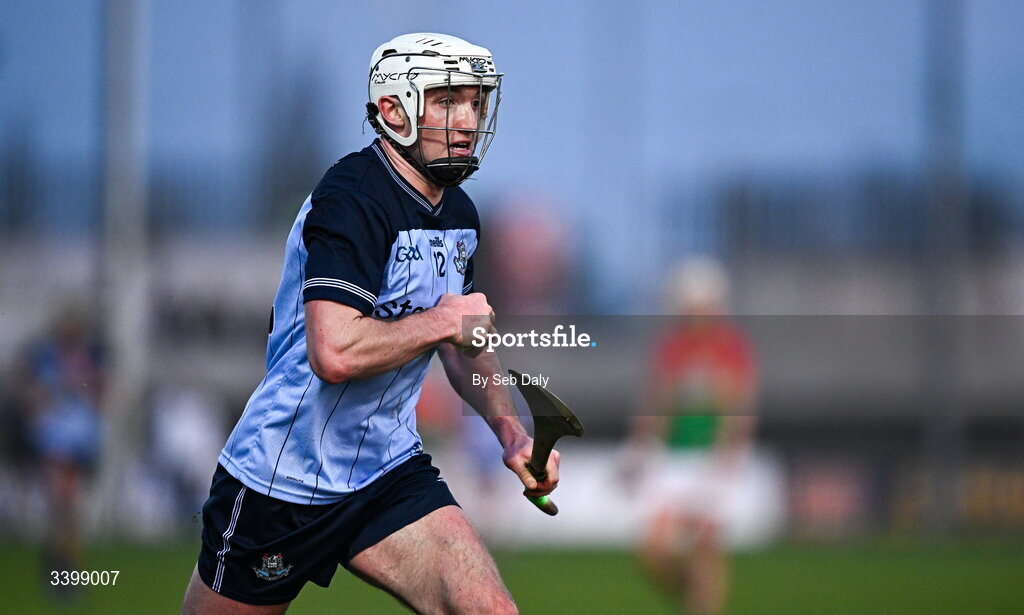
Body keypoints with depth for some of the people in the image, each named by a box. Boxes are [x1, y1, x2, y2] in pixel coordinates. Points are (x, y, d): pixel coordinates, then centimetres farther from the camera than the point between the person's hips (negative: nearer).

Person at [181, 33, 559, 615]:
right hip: (284, 478, -7)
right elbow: (335, 353, -32)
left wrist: (511, 431, 7)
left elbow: (463, 344, 24)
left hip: (390, 474, 7)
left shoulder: (459, 214, 9)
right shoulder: (353, 199, -20)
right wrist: (443, 319, -18)